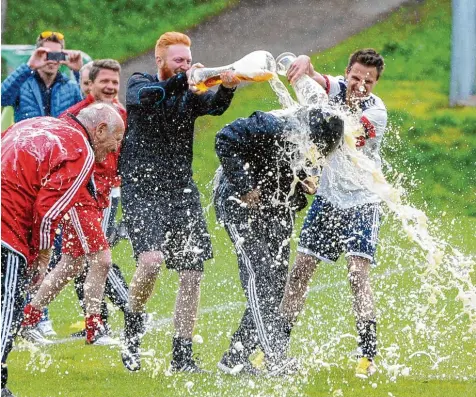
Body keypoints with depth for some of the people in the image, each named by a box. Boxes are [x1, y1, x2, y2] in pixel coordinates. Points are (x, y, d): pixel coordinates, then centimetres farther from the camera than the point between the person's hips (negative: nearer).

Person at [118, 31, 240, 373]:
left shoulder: (190, 93, 10)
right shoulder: (139, 84, 2)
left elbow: (213, 105, -11)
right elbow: (147, 97, -22)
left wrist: (226, 88, -34)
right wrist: (182, 80, -38)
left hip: (182, 190, 4)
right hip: (142, 188, -4)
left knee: (192, 272, -1)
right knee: (152, 258, -25)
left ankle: (182, 356, 9)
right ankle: (133, 331, 1)